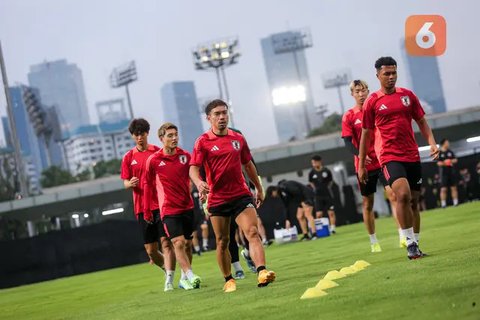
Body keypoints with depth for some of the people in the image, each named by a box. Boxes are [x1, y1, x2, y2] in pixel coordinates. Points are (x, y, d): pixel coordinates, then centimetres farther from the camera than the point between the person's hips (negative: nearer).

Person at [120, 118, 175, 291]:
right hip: (142, 207, 3)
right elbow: (125, 182, 10)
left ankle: (169, 281, -13)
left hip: (161, 205, -3)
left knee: (166, 242, -13)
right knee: (151, 250, 5)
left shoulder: (158, 152, 2)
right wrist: (130, 183, -13)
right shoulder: (128, 157, 9)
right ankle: (168, 269, 31)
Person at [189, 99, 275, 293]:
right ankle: (228, 280, 21)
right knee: (222, 242, 6)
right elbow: (193, 169, -11)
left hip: (241, 195, 2)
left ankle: (262, 273, -28)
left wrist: (259, 188, 26)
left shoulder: (238, 138, 9)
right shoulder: (203, 142, -3)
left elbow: (248, 164, 21)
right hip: (217, 199, -2)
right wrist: (199, 183, -32)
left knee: (252, 233, -16)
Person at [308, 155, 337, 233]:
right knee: (319, 214, -5)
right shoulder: (312, 173, -2)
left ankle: (332, 228, 6)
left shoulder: (326, 171, -6)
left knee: (331, 212, 0)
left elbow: (331, 181, 9)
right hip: (318, 197, 0)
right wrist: (316, 189, 8)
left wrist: (327, 188, 3)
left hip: (328, 195, 0)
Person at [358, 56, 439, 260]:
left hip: (412, 156, 4)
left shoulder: (407, 95, 9)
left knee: (414, 201, 9)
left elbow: (421, 122, 15)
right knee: (403, 195, -24)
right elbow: (366, 134, 6)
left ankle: (415, 244, 21)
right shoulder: (372, 102, 0)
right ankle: (410, 243, -17)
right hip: (390, 157, -4)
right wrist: (361, 165, 6)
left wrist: (432, 142, -2)